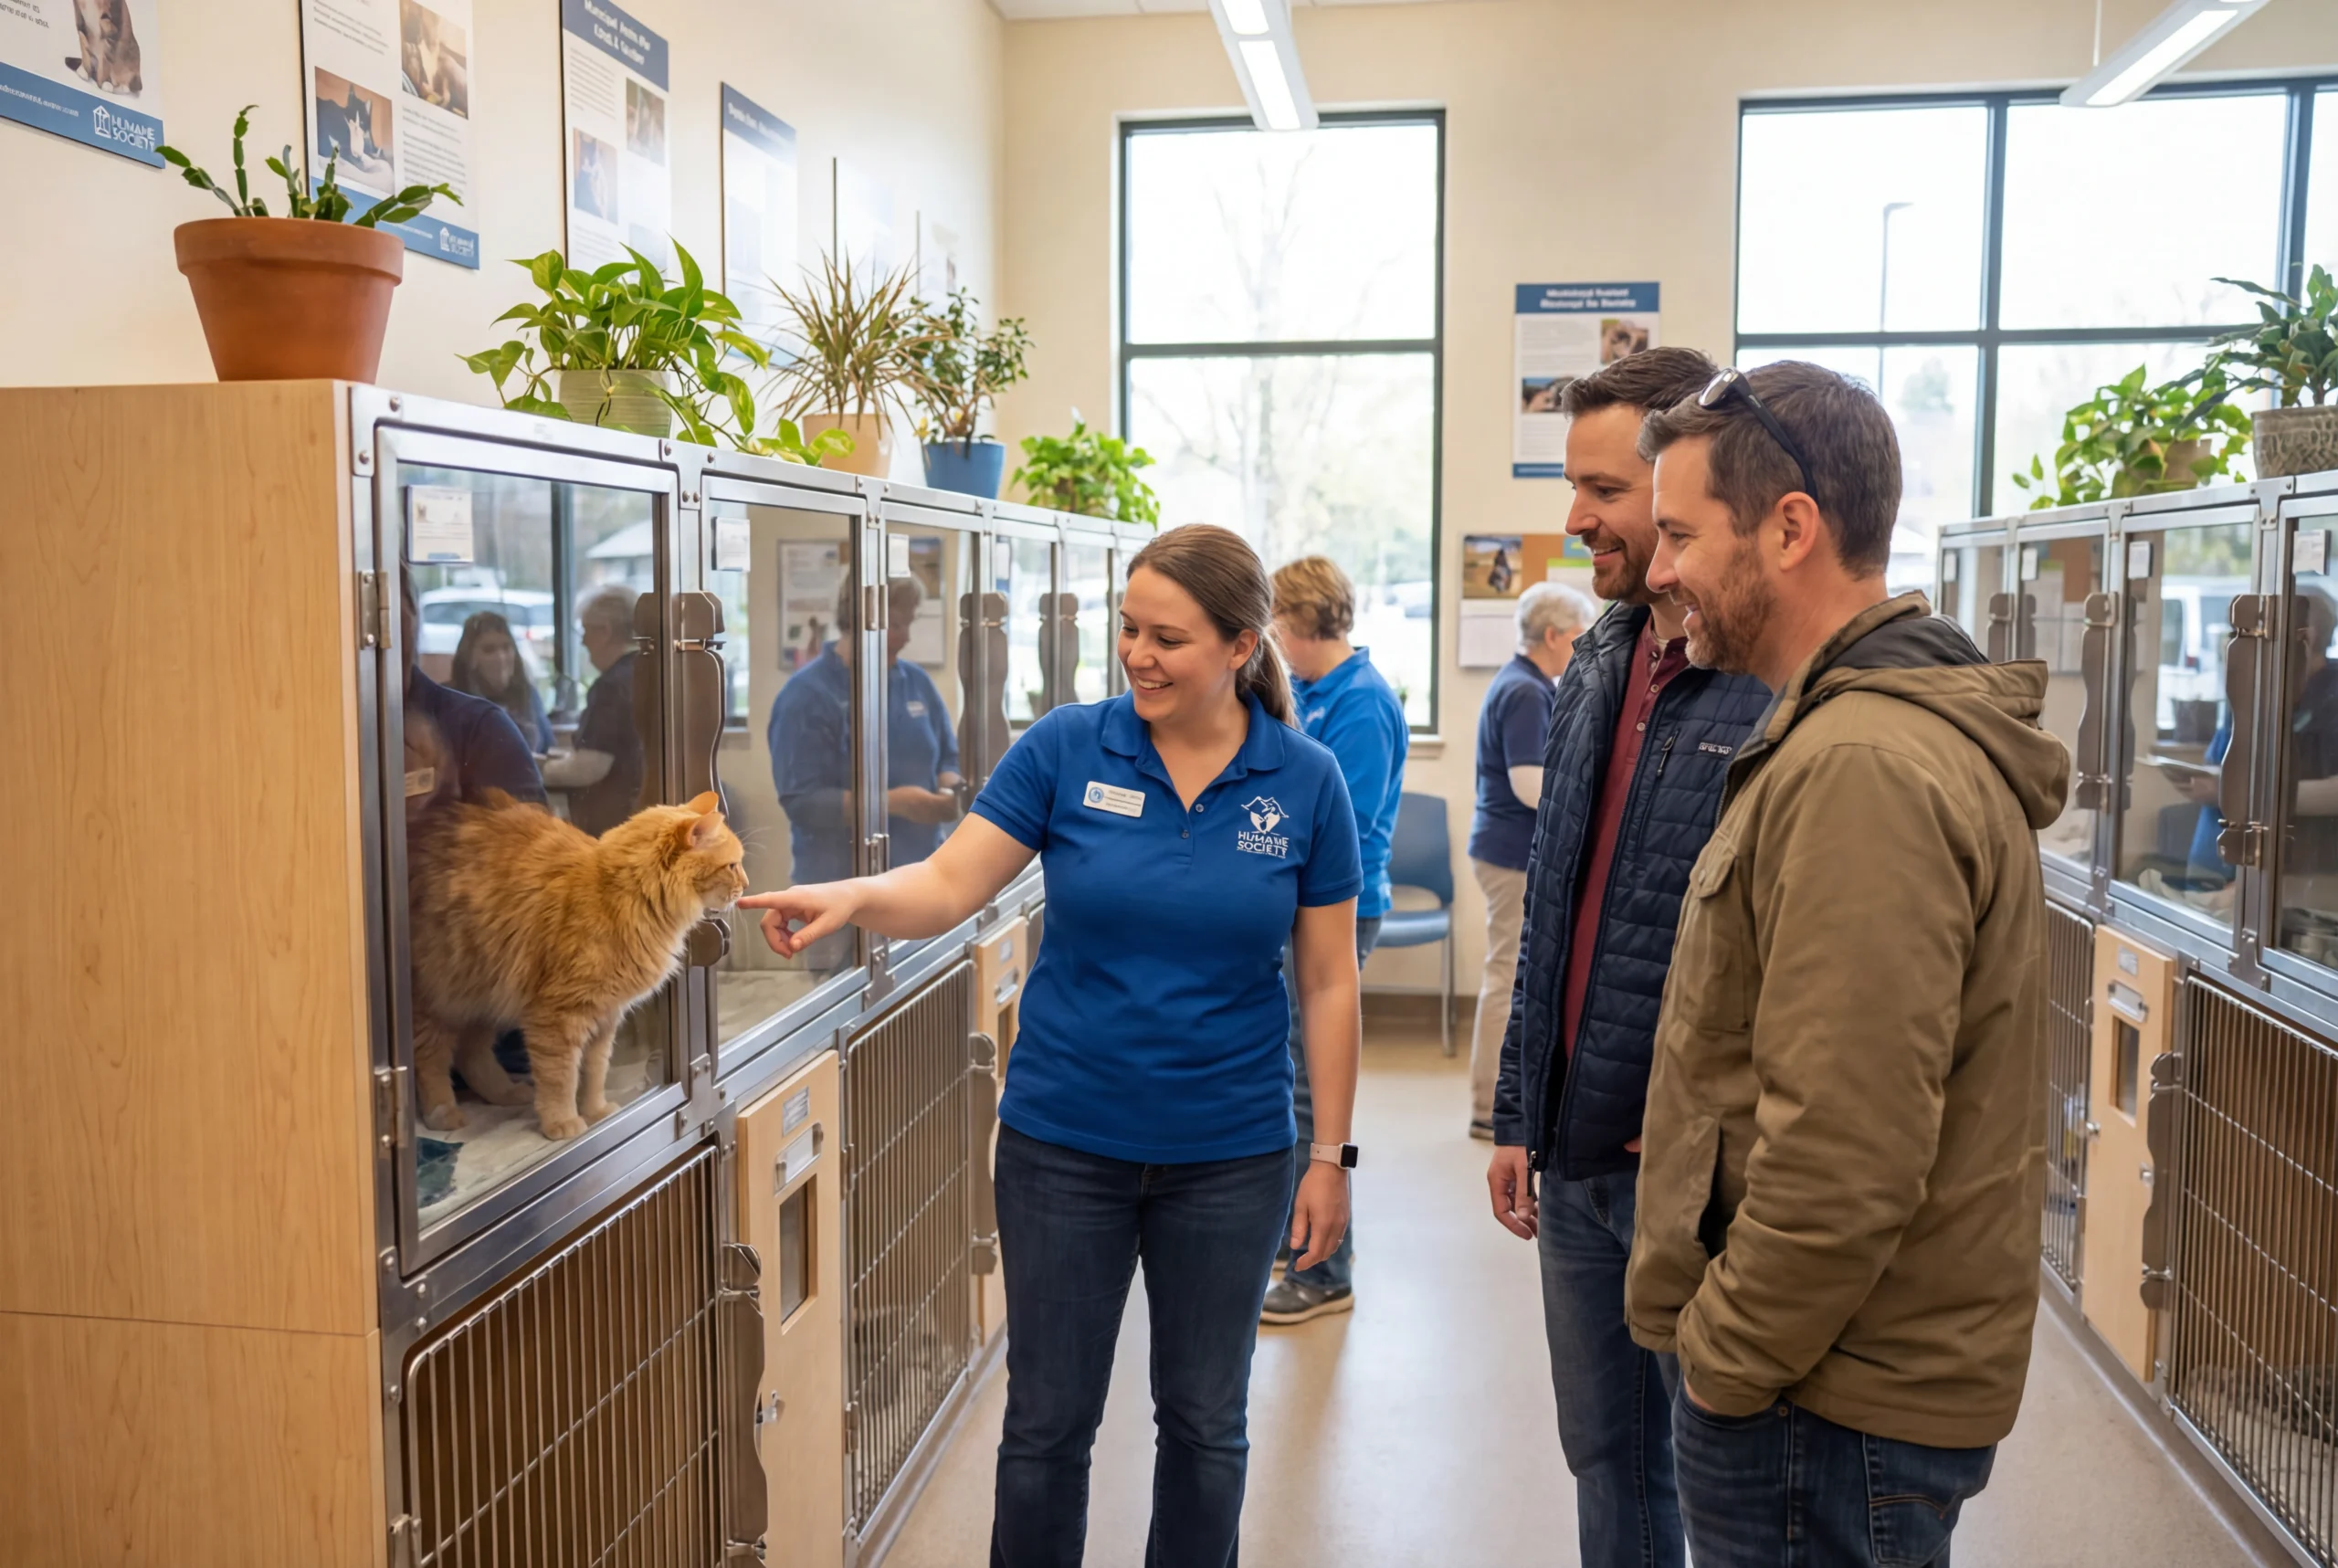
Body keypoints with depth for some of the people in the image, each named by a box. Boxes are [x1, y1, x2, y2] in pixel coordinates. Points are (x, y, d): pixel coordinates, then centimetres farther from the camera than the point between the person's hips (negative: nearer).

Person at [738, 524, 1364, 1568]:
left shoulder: (1305, 783, -5)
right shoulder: (1067, 748, -6)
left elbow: (1327, 984, -1)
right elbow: (949, 884, -11)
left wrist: (1331, 1156, -1)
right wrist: (851, 896, -31)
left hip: (1229, 1156, 1)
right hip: (1065, 1142, 0)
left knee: (1205, 1425, 16)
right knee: (1048, 1423, 11)